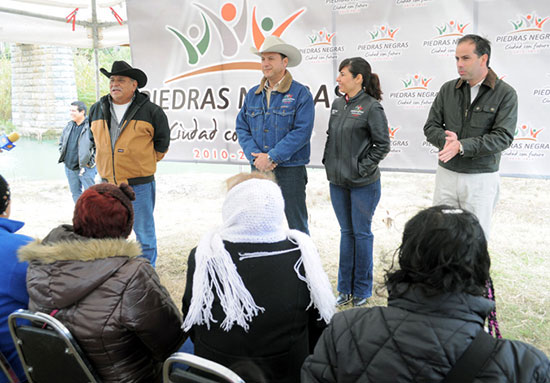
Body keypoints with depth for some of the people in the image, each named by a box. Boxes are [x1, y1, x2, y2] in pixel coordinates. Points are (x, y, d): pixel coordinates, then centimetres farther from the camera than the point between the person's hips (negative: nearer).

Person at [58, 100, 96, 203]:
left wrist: (91, 162, -14)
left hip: (85, 167, -7)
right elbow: (61, 142, 23)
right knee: (75, 193, 17)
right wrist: (62, 155, 12)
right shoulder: (69, 125, 7)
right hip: (69, 167, 7)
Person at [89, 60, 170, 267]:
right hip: (108, 183, 4)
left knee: (144, 233, 6)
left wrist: (146, 161, 5)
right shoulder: (97, 110, 7)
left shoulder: (150, 111, -7)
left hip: (139, 185, -4)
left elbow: (162, 141, 5)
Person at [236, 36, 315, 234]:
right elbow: (242, 128, 9)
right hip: (258, 170, 5)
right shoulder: (253, 94, 12)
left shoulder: (300, 93, -5)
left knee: (295, 227, 1)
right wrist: (256, 156, -8)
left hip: (290, 171, -5)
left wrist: (271, 157, -17)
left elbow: (302, 132, -14)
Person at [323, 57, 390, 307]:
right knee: (346, 232, 14)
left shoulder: (371, 106, -11)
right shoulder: (338, 104, 8)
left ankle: (362, 290, 20)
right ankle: (345, 288, 24)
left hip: (363, 184, -6)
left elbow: (383, 144, -10)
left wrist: (363, 167, -13)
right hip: (337, 181, 6)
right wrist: (328, 162, 9)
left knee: (362, 233, 5)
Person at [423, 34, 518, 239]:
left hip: (481, 178, -3)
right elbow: (431, 126, 5)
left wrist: (461, 146, -23)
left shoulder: (505, 93, -6)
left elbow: (503, 137, -15)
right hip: (447, 174, 3)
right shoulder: (448, 89, 5)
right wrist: (446, 140, -18)